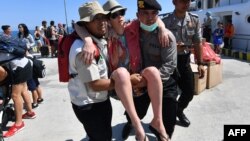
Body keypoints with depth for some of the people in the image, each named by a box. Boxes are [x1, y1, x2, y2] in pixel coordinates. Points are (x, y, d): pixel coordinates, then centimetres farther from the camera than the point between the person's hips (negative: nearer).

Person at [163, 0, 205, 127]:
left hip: (185, 60, 4)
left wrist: (200, 63, 3)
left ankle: (179, 110, 41)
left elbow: (197, 43, 5)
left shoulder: (194, 20, 1)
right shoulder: (165, 21, -10)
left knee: (189, 92, 11)